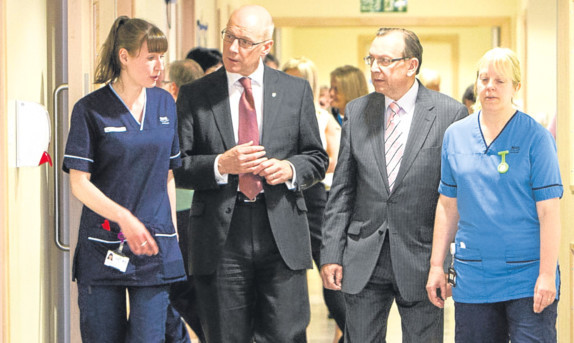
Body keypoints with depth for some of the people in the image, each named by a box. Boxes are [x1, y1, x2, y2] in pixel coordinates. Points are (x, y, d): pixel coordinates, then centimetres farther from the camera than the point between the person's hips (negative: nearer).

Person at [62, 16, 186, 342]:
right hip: (103, 248, -3)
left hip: (155, 245, 3)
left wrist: (172, 230, 10)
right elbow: (79, 182, -8)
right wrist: (124, 218, -19)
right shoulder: (91, 109, -5)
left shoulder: (165, 104, 8)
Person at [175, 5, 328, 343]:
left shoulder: (296, 91, 9)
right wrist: (219, 165, -15)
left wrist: (291, 170, -8)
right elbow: (177, 166, 2)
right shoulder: (194, 95, 6)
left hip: (283, 237, 0)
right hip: (221, 240, 0)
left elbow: (318, 159, 13)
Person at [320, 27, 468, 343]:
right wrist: (331, 254, 2)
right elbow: (342, 191, 8)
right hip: (363, 261, 3)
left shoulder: (449, 113, -4)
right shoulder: (356, 112, 6)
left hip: (421, 260, -3)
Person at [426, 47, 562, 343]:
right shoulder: (455, 135, 8)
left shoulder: (535, 137, -4)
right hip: (472, 279, 4)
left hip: (527, 278, -4)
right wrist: (437, 265, 9)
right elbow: (448, 206, 13)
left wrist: (547, 275, -14)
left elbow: (549, 211, -8)